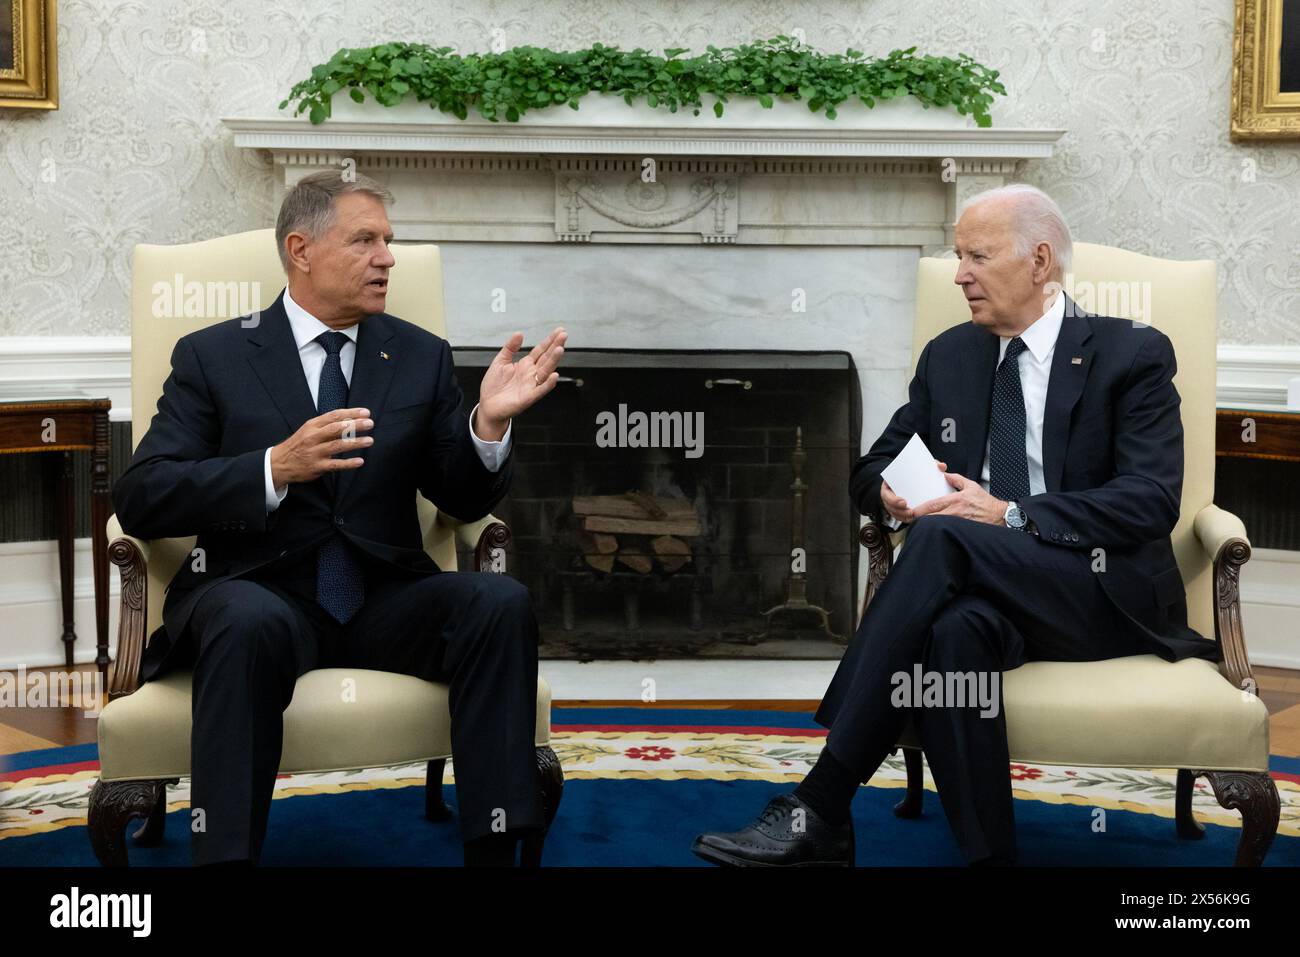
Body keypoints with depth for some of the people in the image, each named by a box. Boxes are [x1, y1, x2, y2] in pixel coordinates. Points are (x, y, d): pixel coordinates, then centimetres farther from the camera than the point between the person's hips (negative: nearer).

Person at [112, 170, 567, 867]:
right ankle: (224, 853, -30)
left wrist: (489, 424, -10)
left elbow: (464, 502, 13)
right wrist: (276, 468, -20)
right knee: (251, 624, -37)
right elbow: (139, 499, -5)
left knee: (500, 601, -26)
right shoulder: (213, 356, 5)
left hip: (384, 597, 3)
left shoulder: (422, 357, 13)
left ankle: (494, 849, -25)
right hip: (257, 592, -3)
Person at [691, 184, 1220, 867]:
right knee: (955, 628, -37)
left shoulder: (1132, 354, 2)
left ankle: (819, 808, -36)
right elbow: (870, 470, 20)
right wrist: (891, 496, -6)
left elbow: (1151, 499, -10)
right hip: (989, 591, 3)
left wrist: (1011, 517, -20)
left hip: (1107, 598, -3)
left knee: (944, 538, -33)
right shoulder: (949, 356, 17)